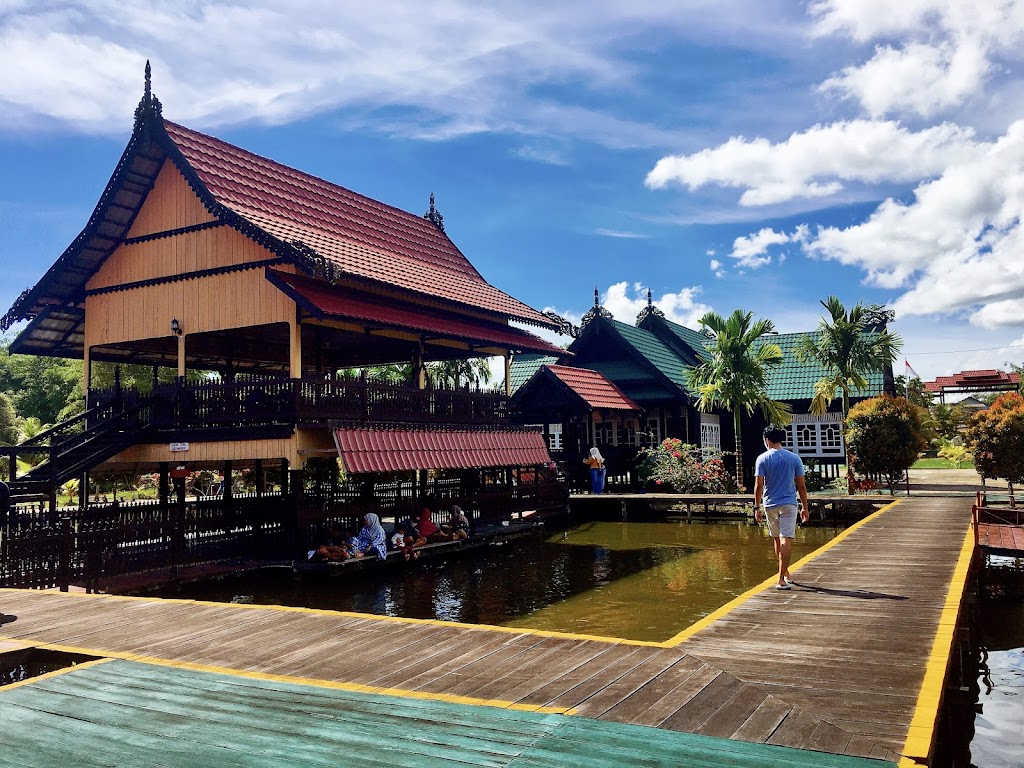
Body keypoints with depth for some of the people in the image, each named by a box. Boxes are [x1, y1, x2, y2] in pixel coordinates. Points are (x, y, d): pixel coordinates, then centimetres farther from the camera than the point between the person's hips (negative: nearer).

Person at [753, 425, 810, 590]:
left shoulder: (762, 459, -3)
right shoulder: (794, 458, 0)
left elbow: (759, 485, -8)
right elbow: (801, 485, 2)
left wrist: (757, 506, 0)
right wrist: (805, 507, 10)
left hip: (770, 505, 1)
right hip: (789, 504, -1)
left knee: (777, 540, 16)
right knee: (786, 540, -5)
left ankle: (785, 573, 29)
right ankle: (782, 578, -13)